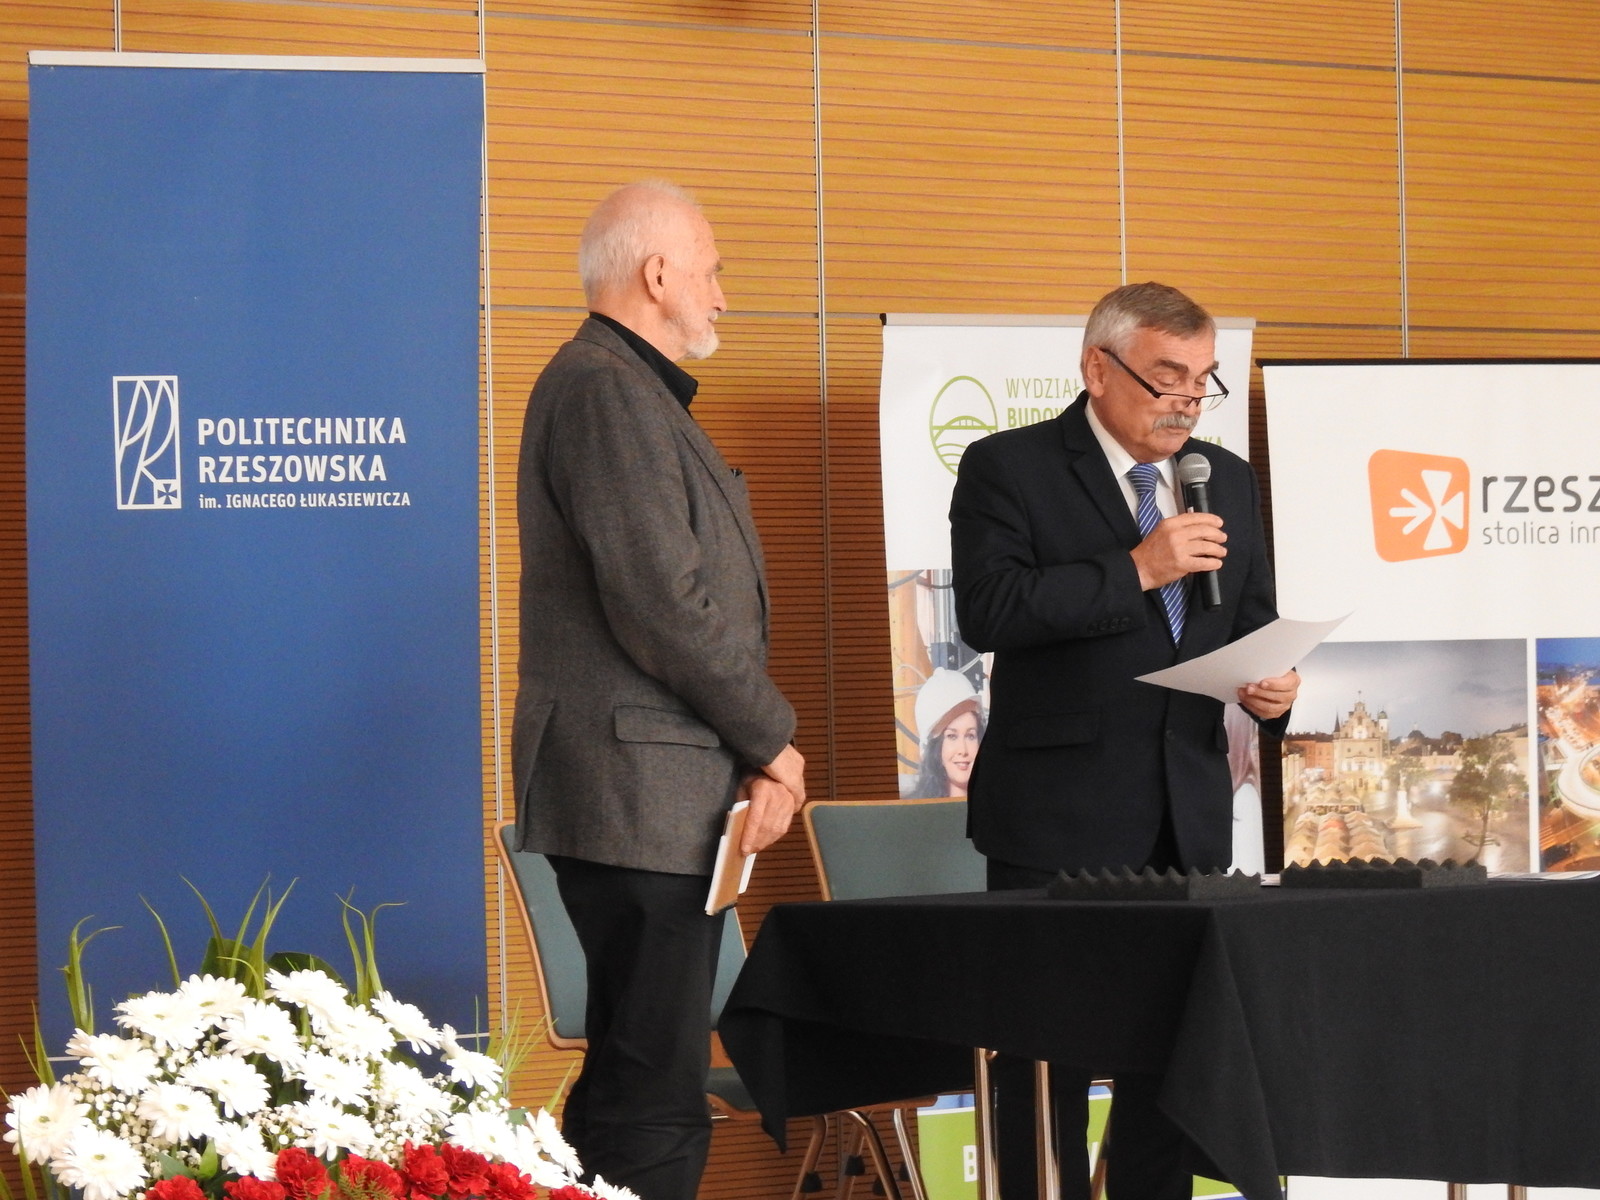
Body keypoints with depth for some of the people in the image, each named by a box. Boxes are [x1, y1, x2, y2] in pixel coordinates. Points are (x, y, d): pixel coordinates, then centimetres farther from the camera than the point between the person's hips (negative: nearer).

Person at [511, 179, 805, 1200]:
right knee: (655, 1110, -10)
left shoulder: (634, 389, 20)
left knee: (636, 1085, 14)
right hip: (637, 795, -11)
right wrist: (771, 741, -8)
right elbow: (663, 605, -20)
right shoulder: (605, 389, -13)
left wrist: (756, 752, 6)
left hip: (659, 797, 11)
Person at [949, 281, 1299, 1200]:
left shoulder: (1229, 480, 13)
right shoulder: (1009, 468, -5)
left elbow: (1253, 623, 20)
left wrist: (1273, 685, -2)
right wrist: (1135, 569, -21)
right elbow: (988, 609, -17)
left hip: (1190, 813, 6)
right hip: (1060, 815, -5)